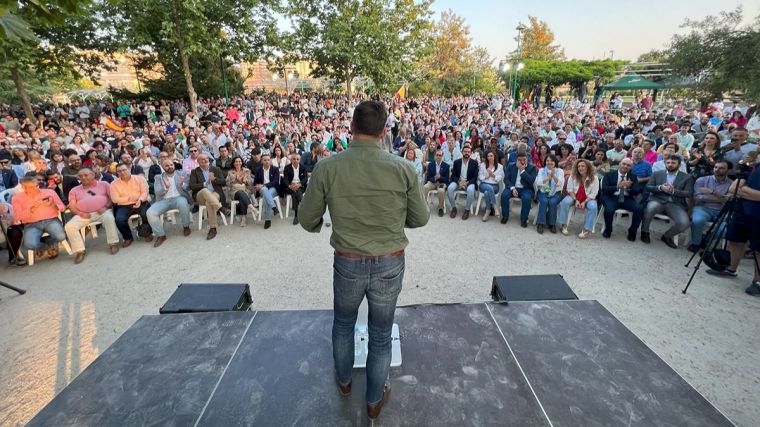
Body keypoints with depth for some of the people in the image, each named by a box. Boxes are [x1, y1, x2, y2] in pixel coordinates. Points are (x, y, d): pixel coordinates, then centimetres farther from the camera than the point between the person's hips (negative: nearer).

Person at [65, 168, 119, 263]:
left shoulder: (103, 184, 14)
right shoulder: (75, 190, 20)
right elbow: (71, 205, 11)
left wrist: (106, 207, -11)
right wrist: (80, 213, -8)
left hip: (102, 211, -3)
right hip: (84, 215, 3)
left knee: (109, 218, -37)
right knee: (69, 226, -22)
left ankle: (113, 243, -27)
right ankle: (79, 251, -17)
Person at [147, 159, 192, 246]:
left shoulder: (181, 174, 13)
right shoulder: (158, 177, 14)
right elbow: (157, 192, 3)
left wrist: (182, 184, -18)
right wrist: (165, 187, -19)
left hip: (178, 198, -2)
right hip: (163, 200, 2)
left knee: (183, 203, -38)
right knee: (150, 213, -25)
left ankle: (186, 226, -14)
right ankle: (161, 235, -9)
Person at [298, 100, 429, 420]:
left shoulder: (327, 168, -15)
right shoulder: (403, 168, -14)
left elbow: (308, 220, -5)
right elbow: (420, 219, -3)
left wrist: (320, 225, 19)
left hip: (347, 262, 0)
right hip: (390, 263, 0)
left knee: (343, 324, 28)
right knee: (380, 335, 20)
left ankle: (344, 380, 53)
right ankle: (374, 400, 42)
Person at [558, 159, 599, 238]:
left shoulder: (594, 178, -8)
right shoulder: (573, 176, -4)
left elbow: (594, 193, -9)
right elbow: (570, 190, -3)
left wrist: (584, 202, -21)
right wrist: (576, 200, -16)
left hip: (588, 198, -1)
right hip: (574, 197, 1)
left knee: (593, 207, -33)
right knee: (565, 202, -30)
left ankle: (586, 230, -21)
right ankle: (563, 225, -17)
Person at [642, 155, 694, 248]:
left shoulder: (687, 177, 12)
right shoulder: (657, 174, 16)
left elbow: (689, 194, 2)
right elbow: (648, 187, 7)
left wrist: (673, 191, -15)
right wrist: (660, 188, -13)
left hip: (676, 204, 1)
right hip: (658, 201, 0)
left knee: (684, 223, -26)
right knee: (650, 208, -38)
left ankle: (667, 236, 7)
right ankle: (645, 232, -12)